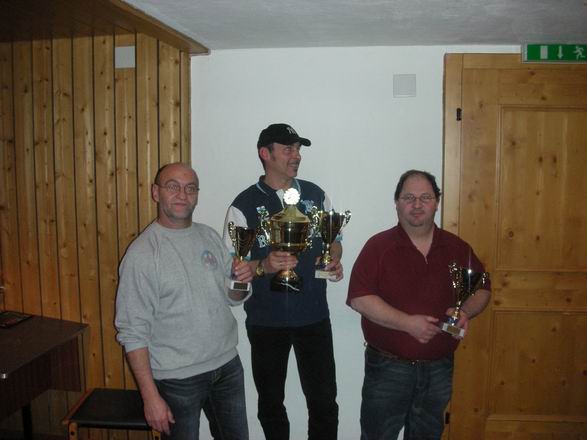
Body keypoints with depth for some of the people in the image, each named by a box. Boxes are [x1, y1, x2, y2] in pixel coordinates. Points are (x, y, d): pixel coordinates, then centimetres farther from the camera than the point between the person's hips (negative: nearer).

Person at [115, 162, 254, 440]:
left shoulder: (209, 236, 3)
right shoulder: (142, 253, -14)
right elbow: (133, 332, -15)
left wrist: (241, 282, -11)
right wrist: (151, 396, -17)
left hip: (227, 365, 6)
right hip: (178, 378, -5)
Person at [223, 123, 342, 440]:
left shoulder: (316, 195, 3)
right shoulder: (243, 206, -8)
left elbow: (333, 240, 13)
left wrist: (334, 260, -8)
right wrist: (263, 266, -27)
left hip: (314, 316, 2)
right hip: (266, 321, -1)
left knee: (323, 401, 10)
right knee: (270, 402, 18)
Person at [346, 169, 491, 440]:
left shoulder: (458, 248, 2)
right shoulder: (378, 246, -11)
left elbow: (482, 289, 11)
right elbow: (359, 298, -17)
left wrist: (466, 312, -11)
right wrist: (407, 323, -24)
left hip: (439, 369, 4)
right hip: (388, 367, -3)